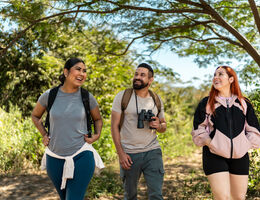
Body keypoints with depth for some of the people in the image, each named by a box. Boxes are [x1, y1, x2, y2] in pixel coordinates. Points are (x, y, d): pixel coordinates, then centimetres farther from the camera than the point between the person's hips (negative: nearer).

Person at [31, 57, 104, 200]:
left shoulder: (87, 97, -4)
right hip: (54, 157, 2)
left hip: (81, 156, -2)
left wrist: (97, 135, -3)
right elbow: (35, 115, 15)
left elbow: (97, 119, 14)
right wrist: (44, 135, 4)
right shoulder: (49, 95, -4)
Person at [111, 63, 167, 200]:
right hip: (129, 154, -2)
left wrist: (159, 126, -9)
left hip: (152, 152, 2)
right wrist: (120, 153, -11)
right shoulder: (122, 96, -3)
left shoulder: (156, 100, 7)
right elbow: (114, 126, -4)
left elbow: (164, 126, 17)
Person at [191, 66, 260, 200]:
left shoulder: (244, 104, 9)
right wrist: (212, 144, -10)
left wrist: (245, 146, -2)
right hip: (215, 156, -3)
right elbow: (198, 131, 2)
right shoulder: (206, 103, 4)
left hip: (239, 157, 3)